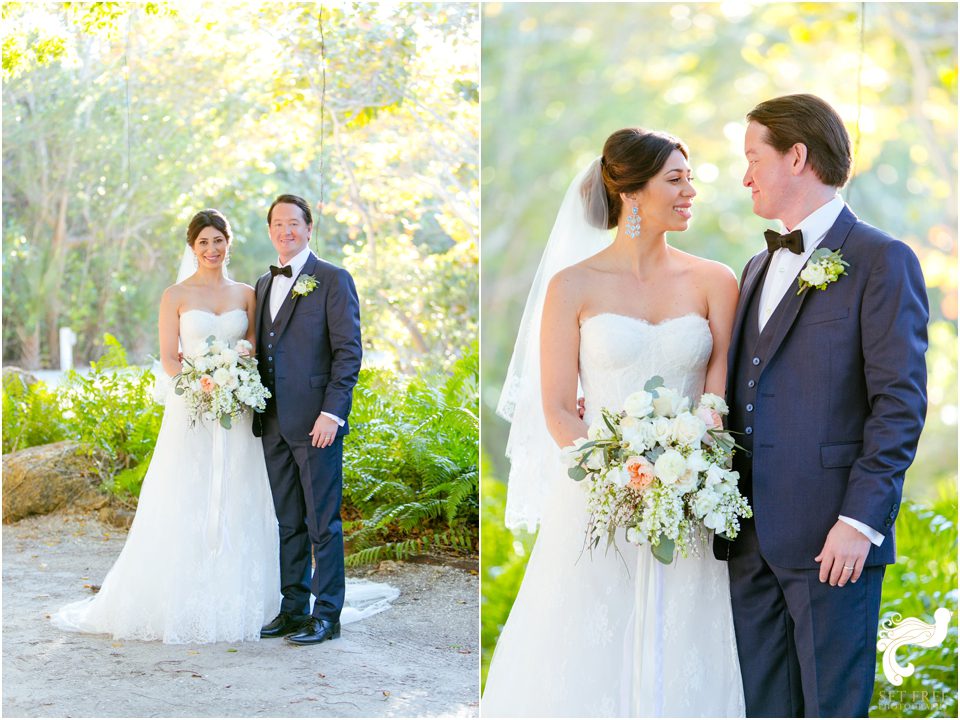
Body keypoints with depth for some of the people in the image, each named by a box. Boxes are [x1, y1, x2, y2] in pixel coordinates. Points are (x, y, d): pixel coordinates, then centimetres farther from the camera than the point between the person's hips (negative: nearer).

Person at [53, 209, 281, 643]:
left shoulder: (246, 295, 10)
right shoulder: (176, 296, 3)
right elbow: (168, 358, -1)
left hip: (237, 413, 2)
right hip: (189, 411, -2)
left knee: (236, 508, 4)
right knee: (185, 508, -3)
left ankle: (235, 605, 12)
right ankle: (182, 606, 4)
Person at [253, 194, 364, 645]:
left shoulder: (332, 280, -4)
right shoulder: (264, 284, 18)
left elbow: (348, 351, -9)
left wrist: (332, 413, -17)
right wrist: (256, 410, 10)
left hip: (315, 422, -7)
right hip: (274, 424, 7)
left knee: (323, 523, -1)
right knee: (288, 522, 12)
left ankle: (326, 615, 5)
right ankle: (293, 609, 20)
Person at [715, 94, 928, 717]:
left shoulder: (882, 261, -6)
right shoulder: (760, 267, 19)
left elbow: (901, 403, -12)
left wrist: (861, 520, -17)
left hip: (830, 536, -7)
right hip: (753, 536, 7)